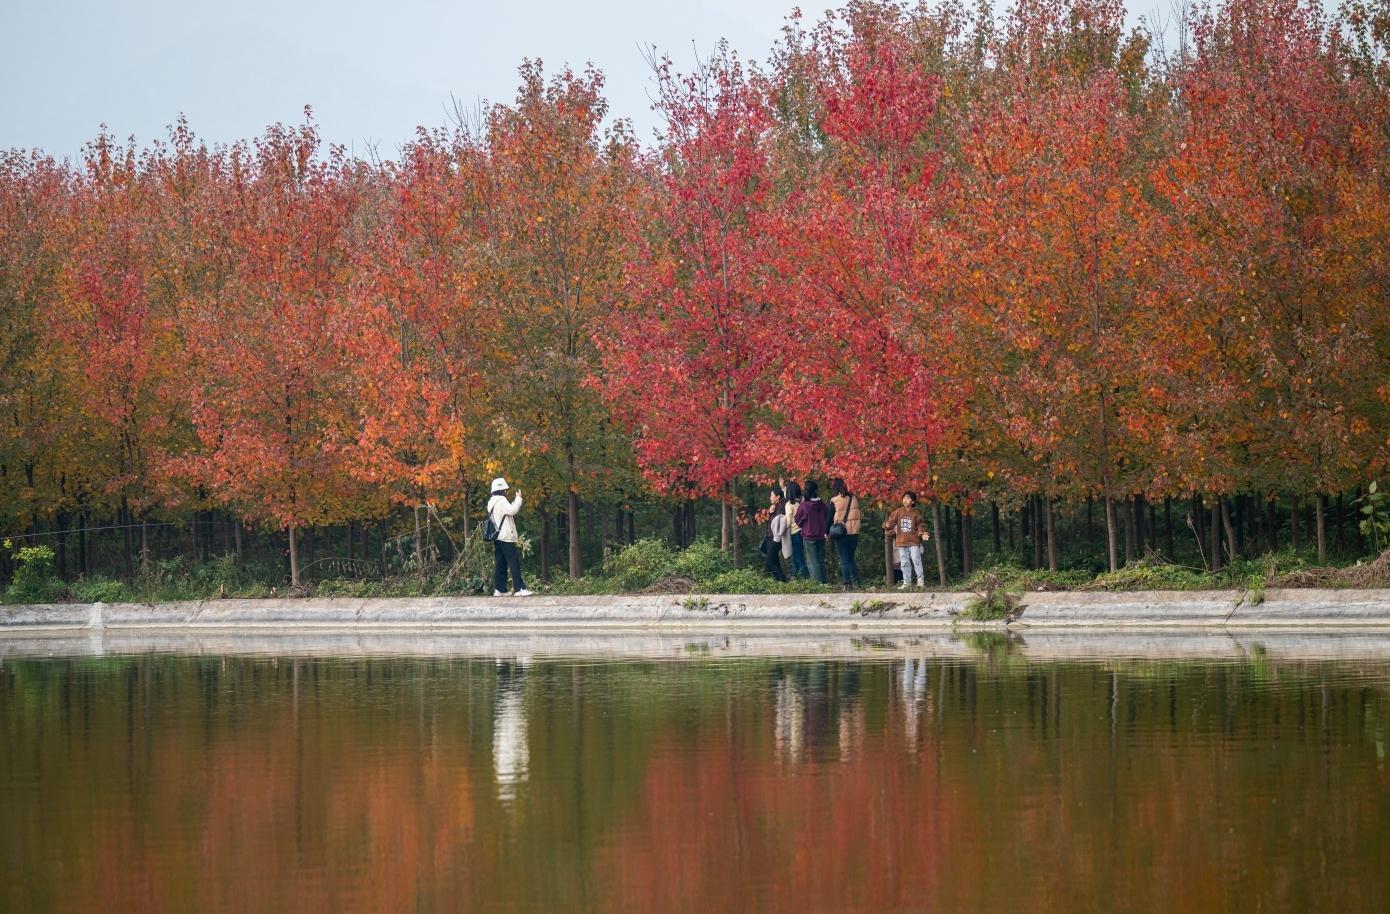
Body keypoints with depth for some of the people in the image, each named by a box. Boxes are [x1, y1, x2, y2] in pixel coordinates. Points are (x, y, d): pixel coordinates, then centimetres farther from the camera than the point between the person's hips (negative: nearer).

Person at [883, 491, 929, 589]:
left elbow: (921, 526, 3)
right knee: (905, 563, 7)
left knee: (916, 560, -8)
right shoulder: (898, 512, 5)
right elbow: (891, 521, 3)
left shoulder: (916, 513, -1)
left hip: (913, 541, -3)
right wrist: (887, 525, -19)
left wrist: (922, 533, -15)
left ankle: (920, 580, -1)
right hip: (901, 542, 3)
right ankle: (906, 582, 13)